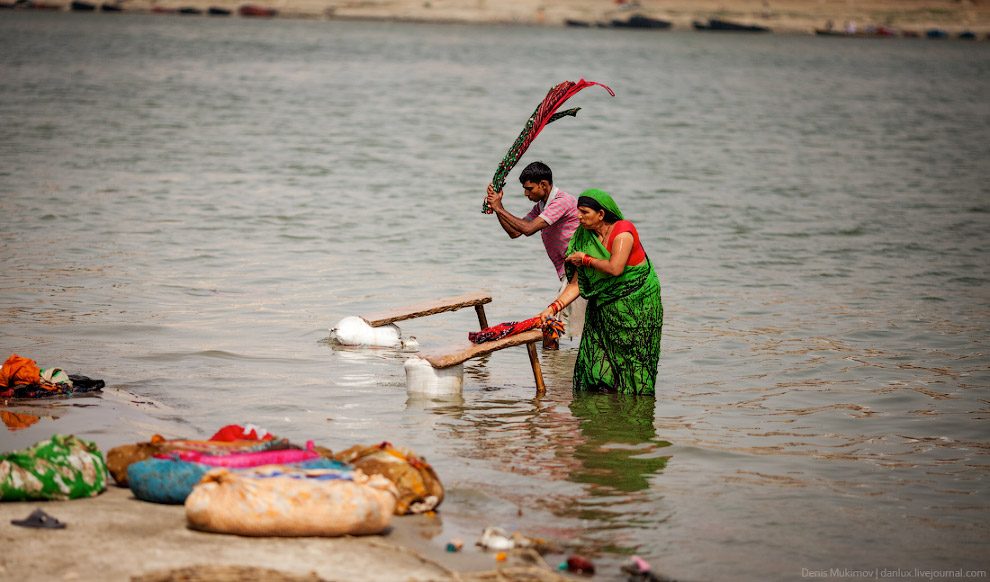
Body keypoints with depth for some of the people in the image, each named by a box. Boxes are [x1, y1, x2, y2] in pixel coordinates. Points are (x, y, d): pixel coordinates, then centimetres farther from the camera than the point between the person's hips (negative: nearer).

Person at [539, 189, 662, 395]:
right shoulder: (586, 239, 5)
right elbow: (577, 284, 3)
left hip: (636, 305, -6)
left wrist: (586, 259, -14)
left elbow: (615, 268, -30)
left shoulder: (623, 231, -14)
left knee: (630, 361, -3)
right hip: (604, 307, 6)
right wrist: (552, 309, -7)